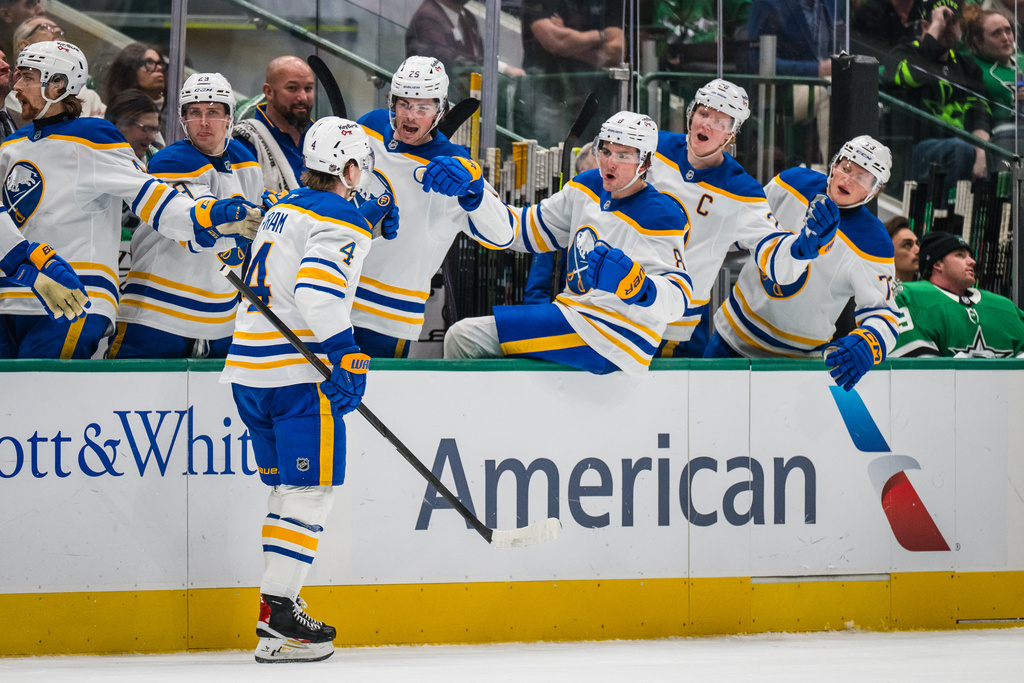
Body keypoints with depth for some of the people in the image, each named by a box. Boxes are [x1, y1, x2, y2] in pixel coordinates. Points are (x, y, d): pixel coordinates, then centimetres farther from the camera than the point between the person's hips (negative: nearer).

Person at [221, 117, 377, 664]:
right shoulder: (341, 220, -10)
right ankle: (279, 618, -12)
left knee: (287, 490, 16)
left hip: (249, 367, 9)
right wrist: (347, 356, -22)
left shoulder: (284, 210, 18)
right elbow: (318, 291, -25)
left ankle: (276, 609, 16)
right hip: (297, 374, -9)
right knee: (310, 492, -6)